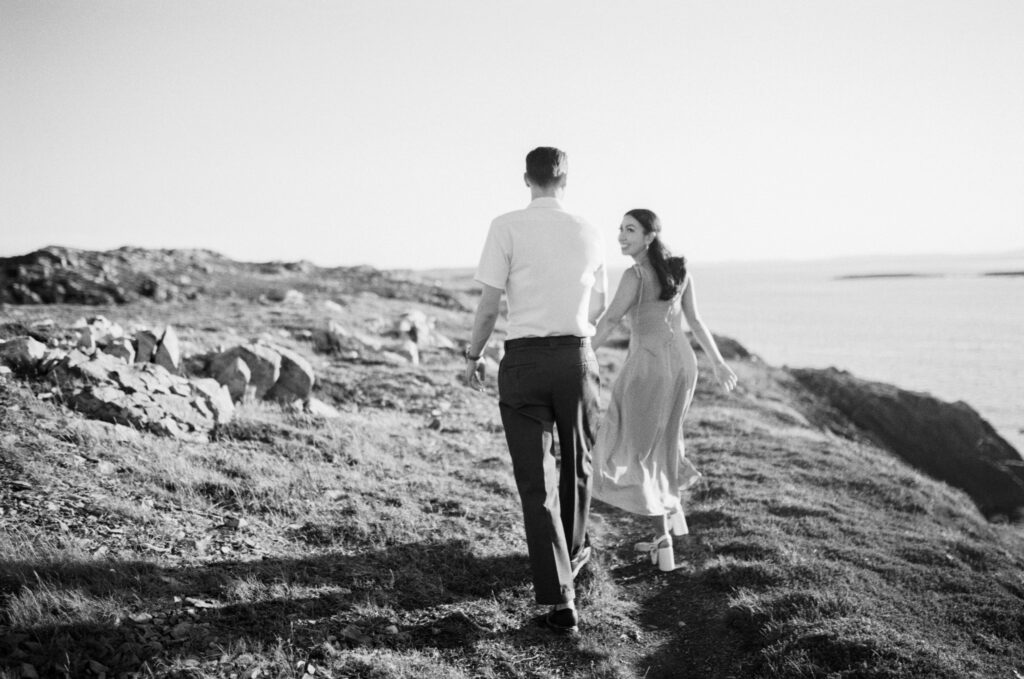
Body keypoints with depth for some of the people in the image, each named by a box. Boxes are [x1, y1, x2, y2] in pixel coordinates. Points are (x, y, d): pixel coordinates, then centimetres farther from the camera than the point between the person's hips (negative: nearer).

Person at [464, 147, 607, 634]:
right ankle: (572, 553, 43)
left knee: (535, 481, 2)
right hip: (576, 356, 3)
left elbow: (489, 305, -6)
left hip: (524, 357, -2)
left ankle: (559, 598, -1)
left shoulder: (507, 227, -5)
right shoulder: (589, 234, 6)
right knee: (576, 464, 23)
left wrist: (473, 356, 9)